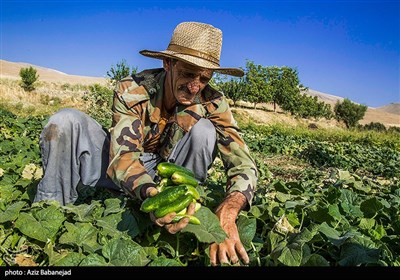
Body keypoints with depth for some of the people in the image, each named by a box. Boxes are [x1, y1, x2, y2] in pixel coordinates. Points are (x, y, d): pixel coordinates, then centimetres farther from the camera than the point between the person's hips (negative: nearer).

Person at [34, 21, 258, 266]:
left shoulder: (214, 104, -20)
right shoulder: (132, 90, -23)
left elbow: (244, 164, -26)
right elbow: (122, 156, -31)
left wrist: (228, 210, -47)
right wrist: (151, 194, -53)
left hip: (167, 174, 1)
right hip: (120, 170, 0)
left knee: (204, 130, -28)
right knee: (66, 121, -24)